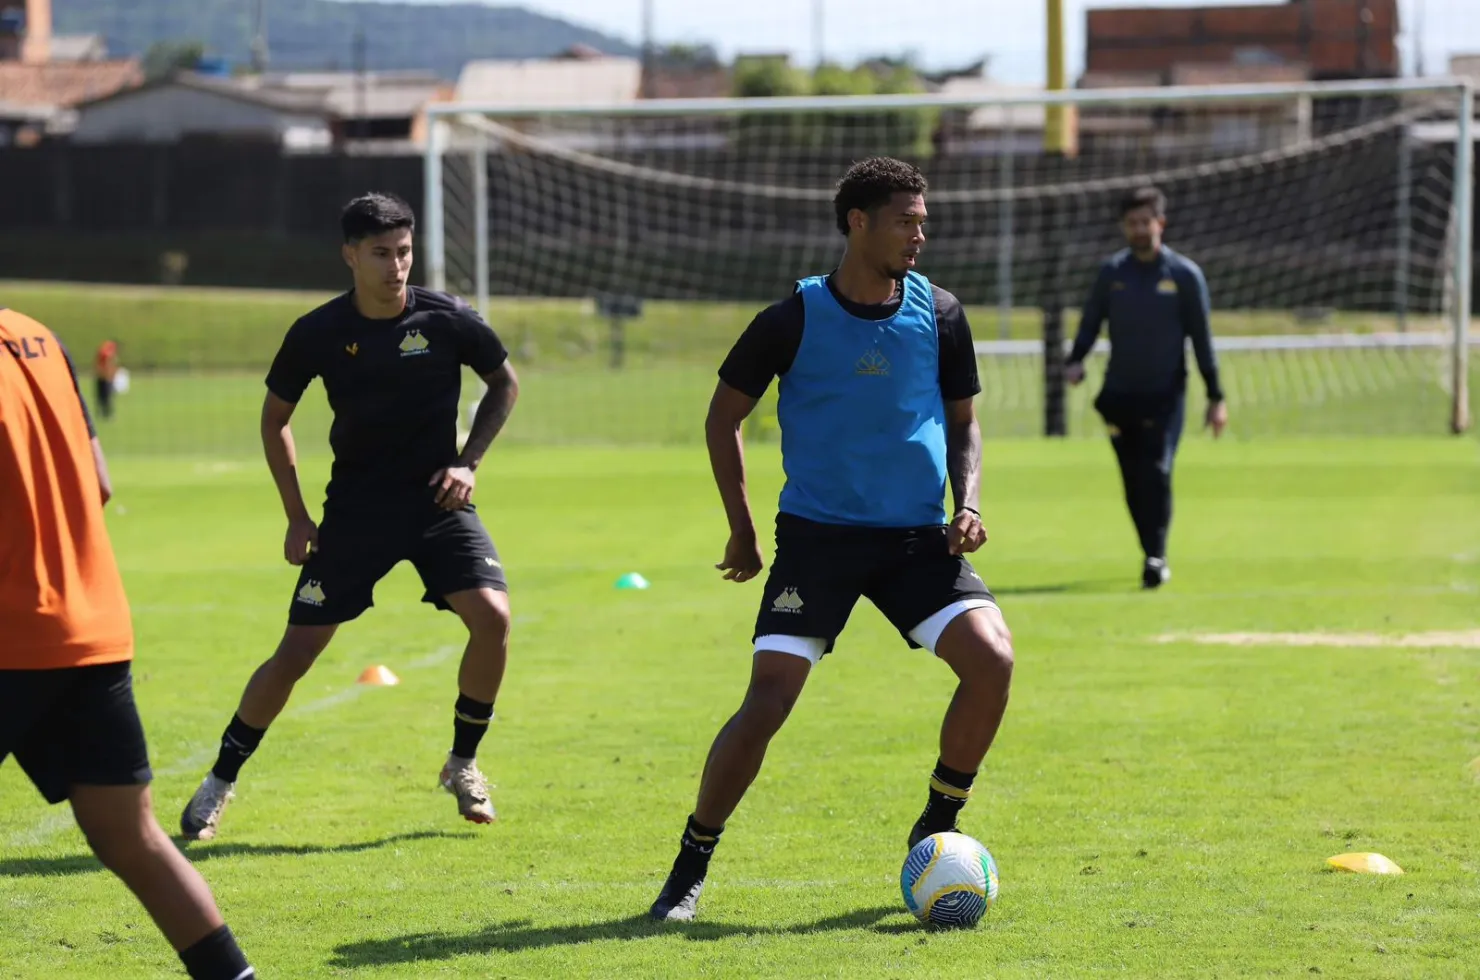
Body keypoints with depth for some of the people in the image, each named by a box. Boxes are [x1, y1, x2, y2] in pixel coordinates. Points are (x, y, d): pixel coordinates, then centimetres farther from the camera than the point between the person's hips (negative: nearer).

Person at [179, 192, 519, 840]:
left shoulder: (448, 319, -10)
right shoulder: (318, 334, -9)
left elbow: (505, 384, 9)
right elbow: (275, 417, 7)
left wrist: (468, 462, -4)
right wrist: (296, 516, 2)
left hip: (437, 499, 1)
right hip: (355, 507, -1)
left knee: (492, 616, -20)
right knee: (297, 651, -6)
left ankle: (463, 764, 3)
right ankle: (221, 780, 13)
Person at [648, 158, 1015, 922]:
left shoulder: (939, 315, 2)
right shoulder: (795, 319, -6)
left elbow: (963, 423, 16)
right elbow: (723, 417, 7)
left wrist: (967, 504, -2)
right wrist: (742, 530, 7)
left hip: (918, 537, 3)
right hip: (816, 536, -3)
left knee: (992, 659, -18)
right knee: (767, 701, -14)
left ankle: (937, 829, 3)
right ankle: (690, 870, 3)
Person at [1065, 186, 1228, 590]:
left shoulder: (1185, 275, -1)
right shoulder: (1111, 272, 7)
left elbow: (1201, 339, 1)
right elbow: (1091, 322, 9)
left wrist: (1215, 397, 0)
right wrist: (1075, 361, -11)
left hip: (1164, 394, -3)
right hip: (1119, 394, 3)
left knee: (1156, 474, -17)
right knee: (1133, 482, 5)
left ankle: (1156, 558, -14)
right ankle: (1153, 554, 18)